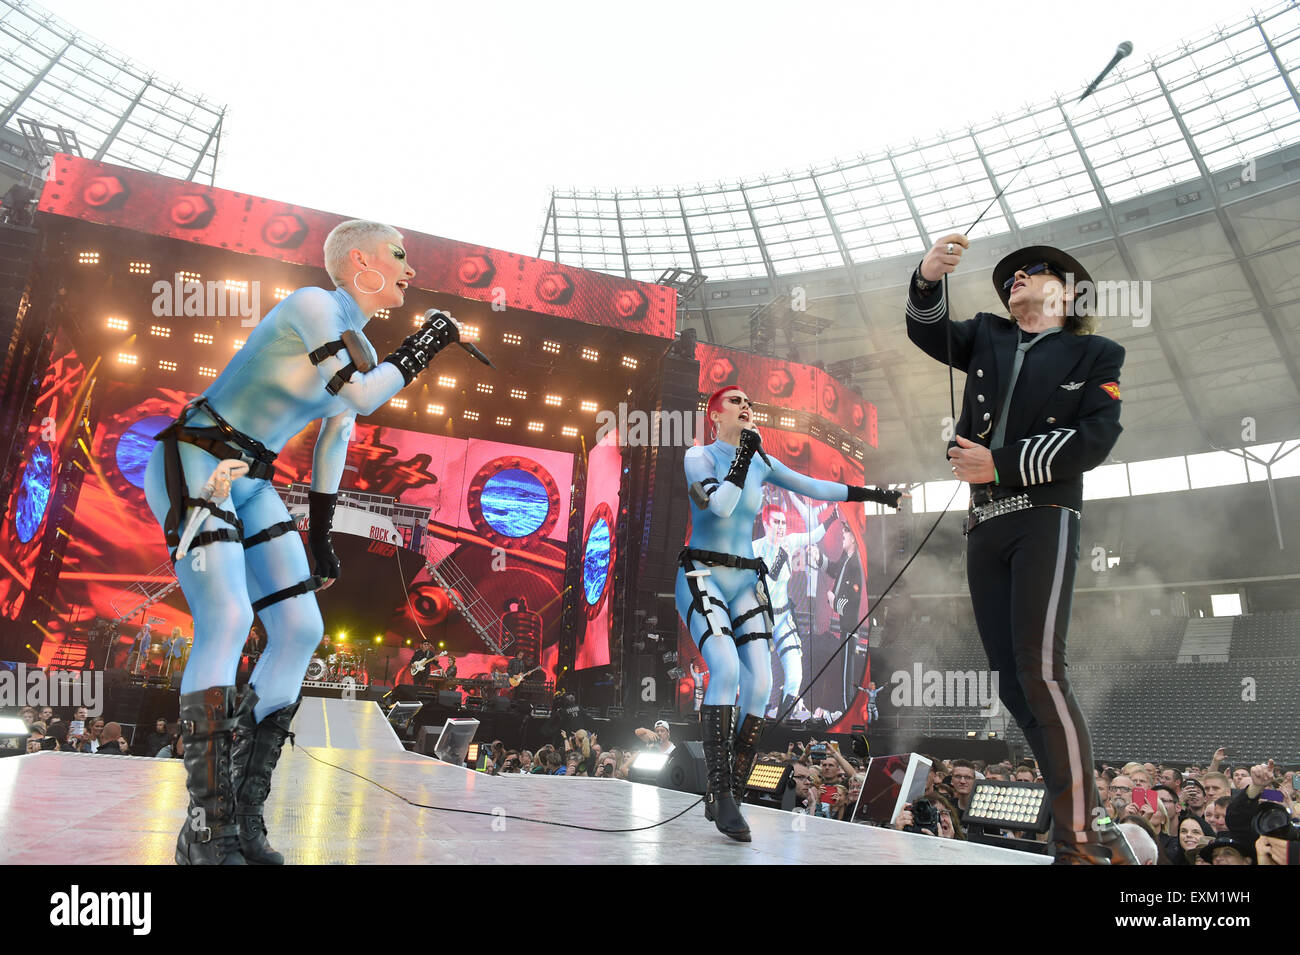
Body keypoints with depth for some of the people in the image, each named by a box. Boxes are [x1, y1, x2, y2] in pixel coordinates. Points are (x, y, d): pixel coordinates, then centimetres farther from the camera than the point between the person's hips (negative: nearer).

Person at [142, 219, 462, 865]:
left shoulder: (362, 350, 12)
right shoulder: (313, 305, -13)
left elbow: (336, 434, 18)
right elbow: (361, 398, -21)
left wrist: (319, 537, 17)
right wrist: (424, 347, -8)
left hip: (251, 484, 9)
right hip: (193, 461, -8)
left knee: (302, 629, -3)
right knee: (228, 619, -24)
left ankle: (243, 816, 5)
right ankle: (207, 831, -17)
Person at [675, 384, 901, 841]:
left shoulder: (762, 463, 12)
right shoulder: (698, 456, -2)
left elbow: (814, 487, 19)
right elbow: (719, 506, -17)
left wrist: (872, 494, 20)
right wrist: (743, 455, -13)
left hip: (747, 582, 5)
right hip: (702, 577, -5)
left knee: (759, 682, -12)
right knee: (726, 668, -26)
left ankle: (726, 795, -2)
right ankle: (720, 792, -20)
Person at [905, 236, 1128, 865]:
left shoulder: (1095, 354, 8)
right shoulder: (986, 337, 21)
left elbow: (1093, 440, -5)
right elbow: (926, 332, 5)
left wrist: (1000, 466, -13)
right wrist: (928, 278, -14)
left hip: (1044, 518, -5)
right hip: (985, 526, 5)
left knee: (1039, 669, -19)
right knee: (1012, 683, 2)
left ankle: (1077, 840, -11)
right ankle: (1087, 834, 11)